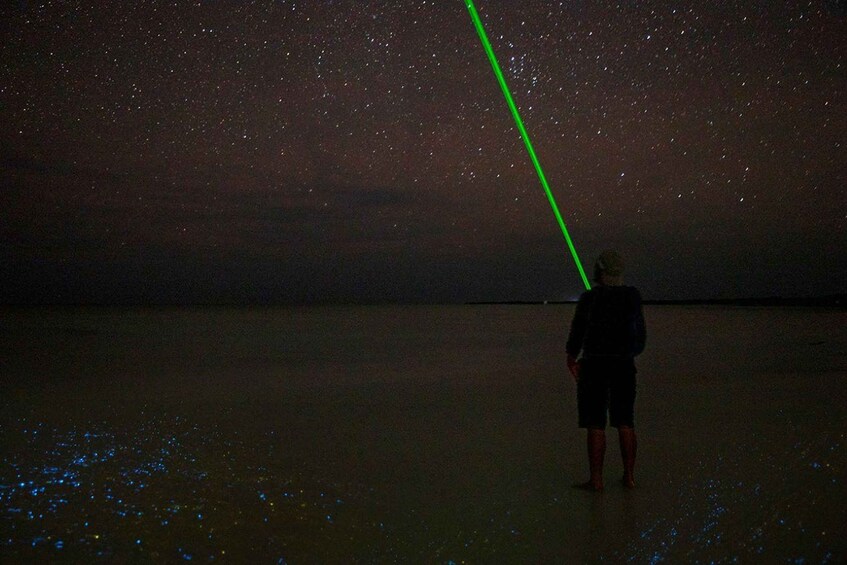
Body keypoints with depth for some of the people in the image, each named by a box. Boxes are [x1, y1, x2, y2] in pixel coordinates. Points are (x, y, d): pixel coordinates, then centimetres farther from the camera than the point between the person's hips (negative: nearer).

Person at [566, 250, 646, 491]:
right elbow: (640, 332, 10)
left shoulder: (589, 298, -10)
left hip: (595, 364, -4)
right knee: (625, 422, 12)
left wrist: (572, 359, 15)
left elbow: (577, 332, -1)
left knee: (595, 425, 0)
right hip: (625, 365, 4)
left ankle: (596, 479, 2)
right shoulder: (633, 296, 1)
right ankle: (629, 476, 15)